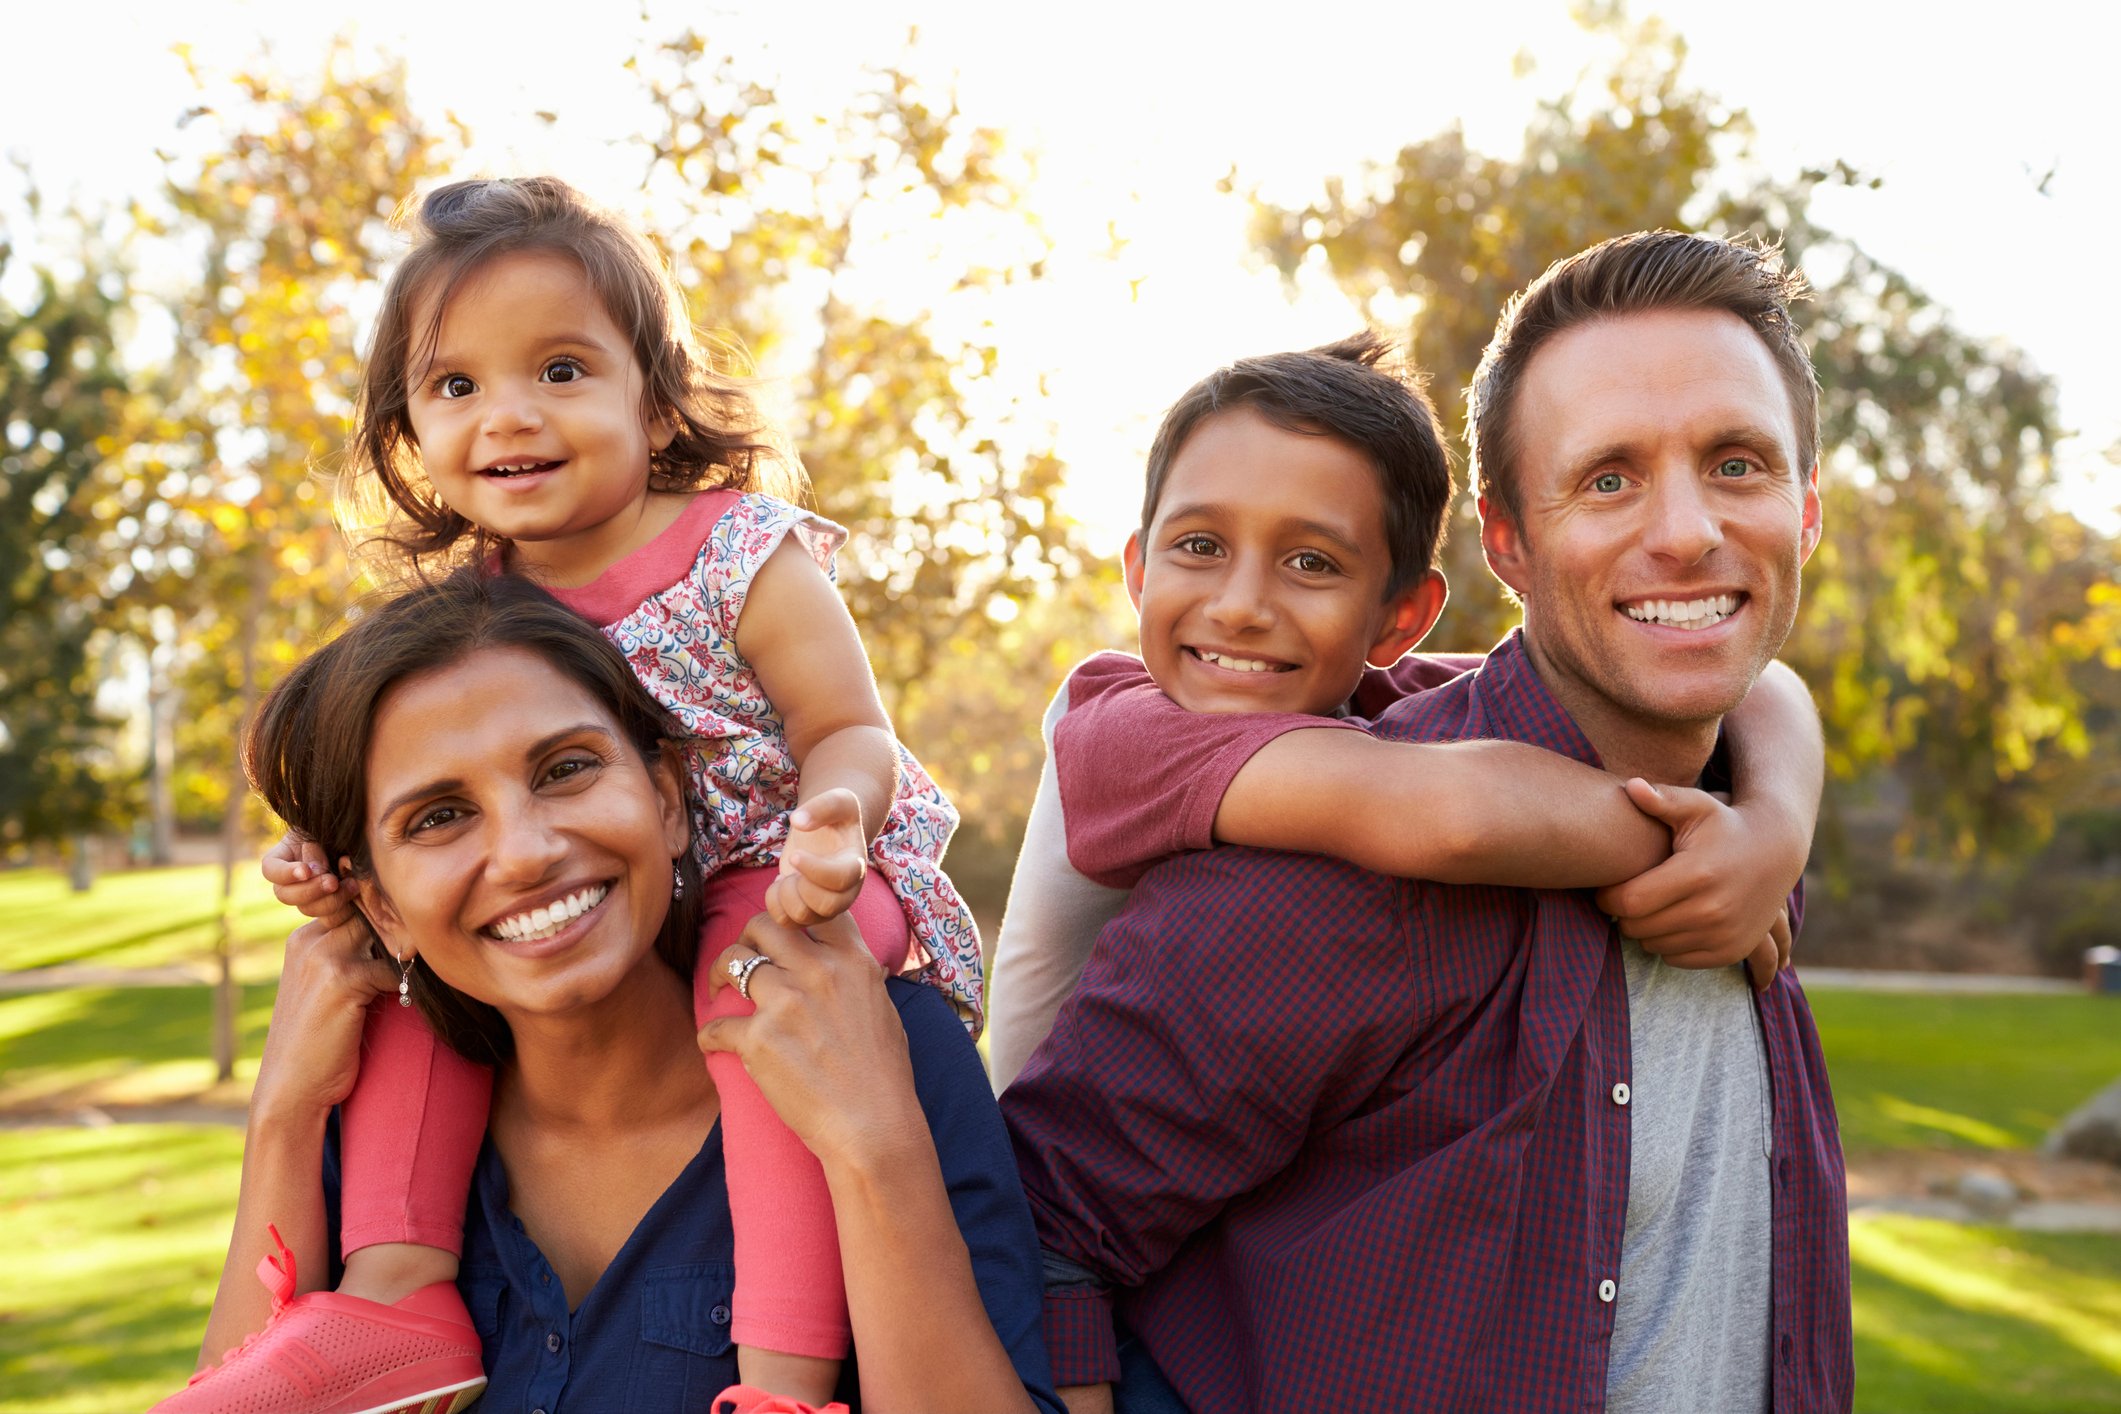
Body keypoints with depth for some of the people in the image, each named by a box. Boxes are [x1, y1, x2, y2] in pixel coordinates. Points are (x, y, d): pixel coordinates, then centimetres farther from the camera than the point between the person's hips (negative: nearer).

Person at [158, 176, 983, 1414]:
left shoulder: (743, 556, -13)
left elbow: (851, 731, -13)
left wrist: (831, 815, -37)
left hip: (784, 884, -7)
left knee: (754, 977, -37)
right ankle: (398, 1282, -9)